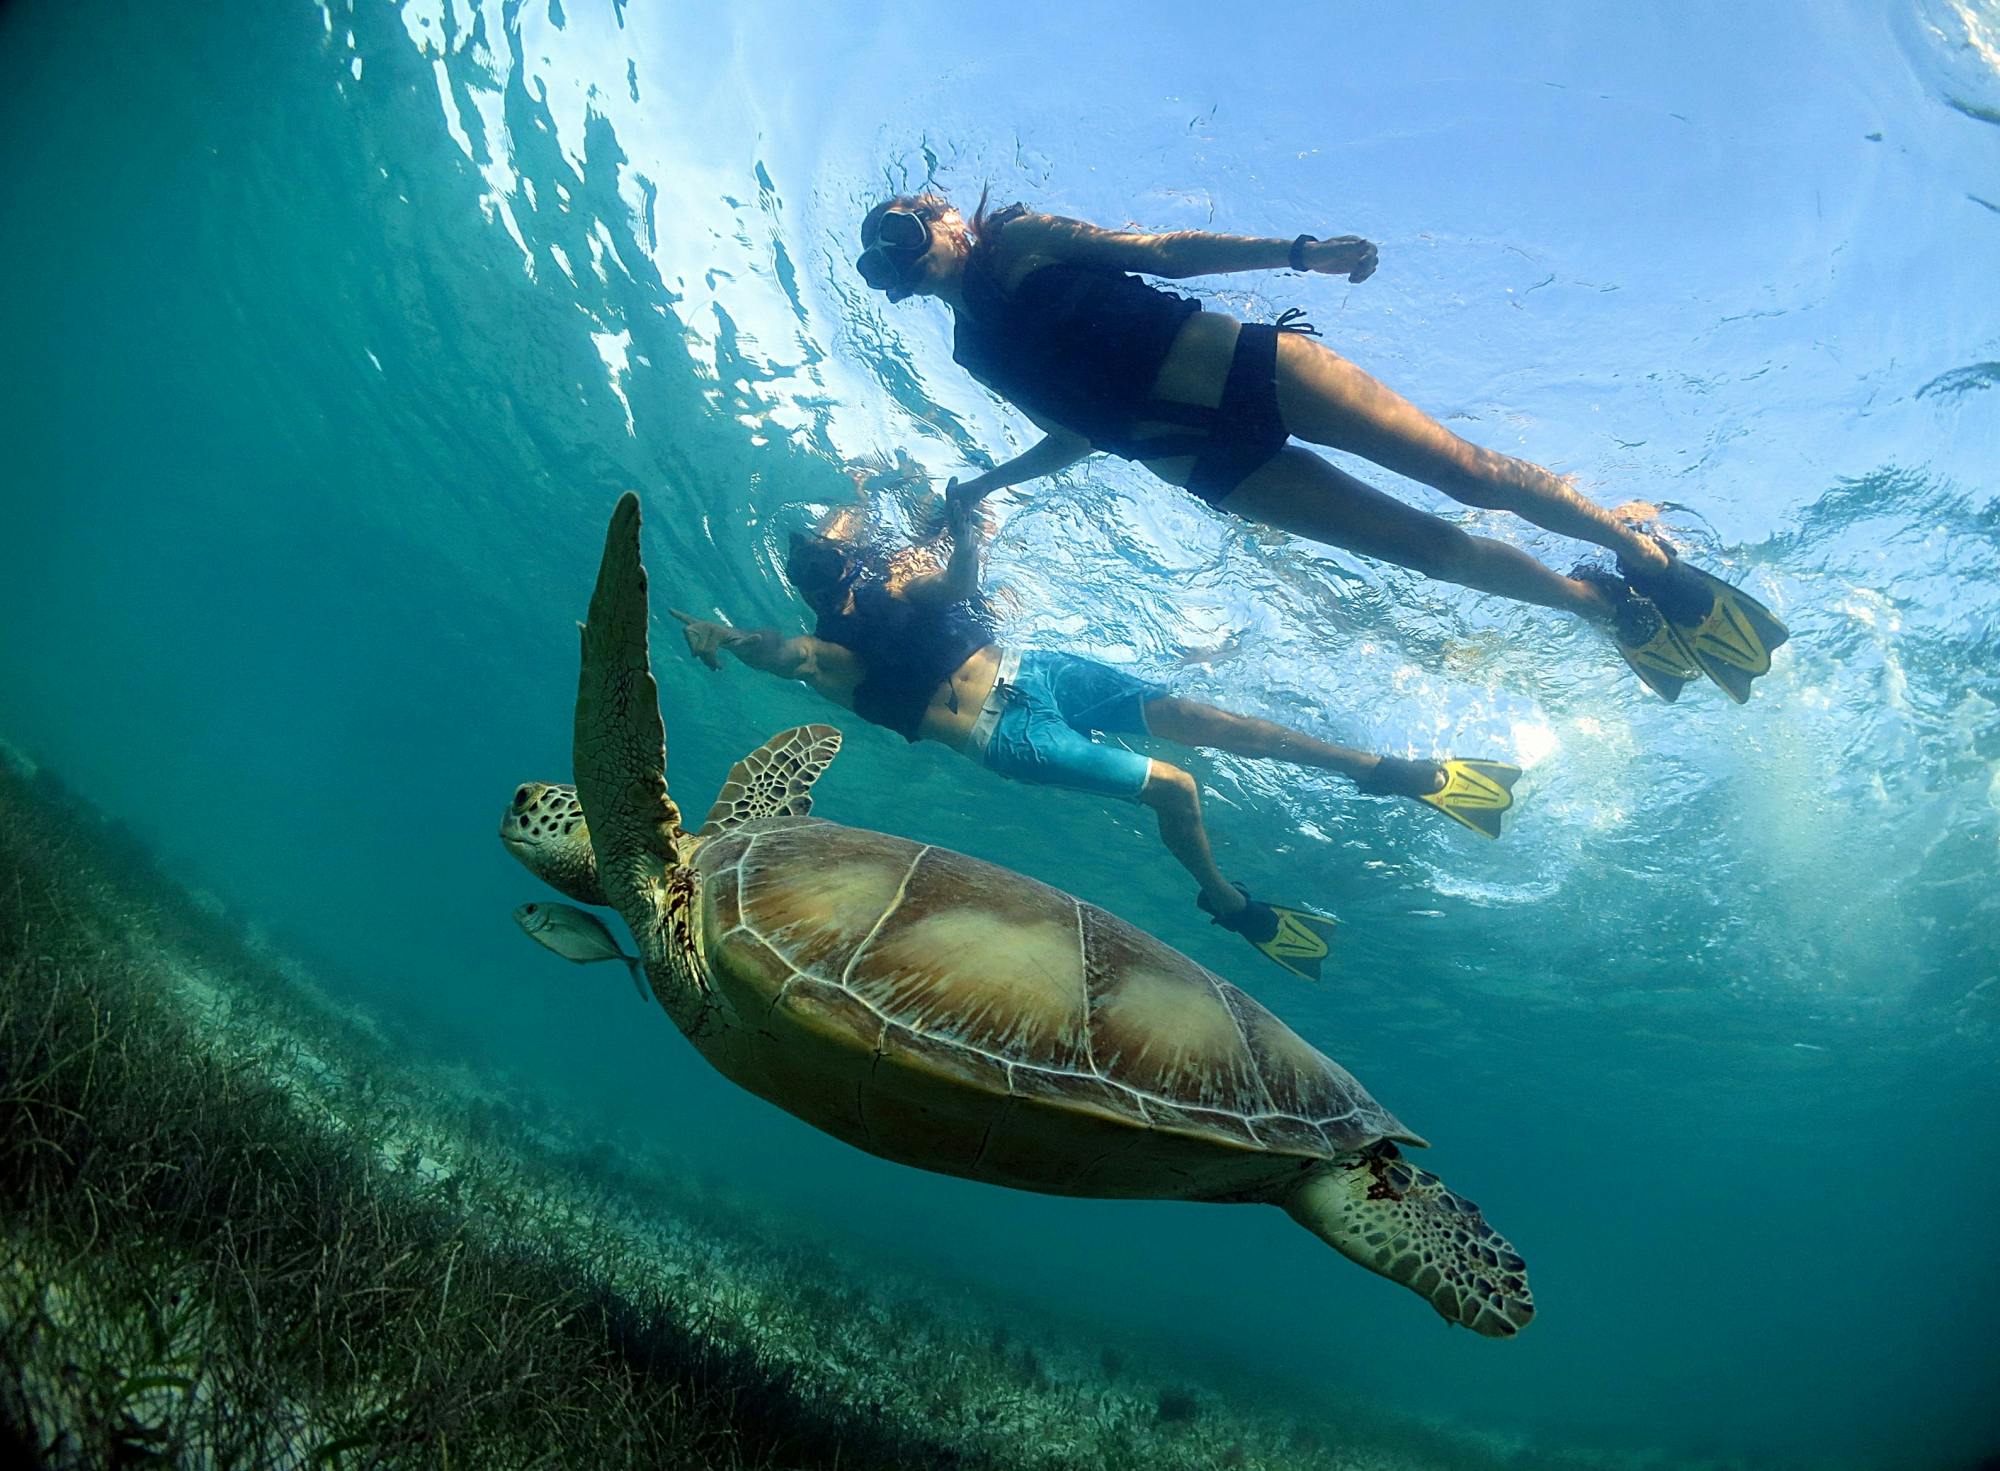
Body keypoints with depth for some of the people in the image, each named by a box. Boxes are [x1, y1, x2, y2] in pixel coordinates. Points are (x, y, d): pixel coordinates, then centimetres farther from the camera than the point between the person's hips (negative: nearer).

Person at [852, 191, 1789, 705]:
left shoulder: (1019, 237, 6)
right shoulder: (976, 354, 14)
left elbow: (1161, 251, 3)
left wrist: (1296, 254, -4)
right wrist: (983, 485, 18)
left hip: (1248, 366, -2)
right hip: (1215, 469, 2)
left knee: (1469, 472, -6)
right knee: (1432, 546, -3)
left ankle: (1645, 551, 13)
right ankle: (1605, 605, 13)